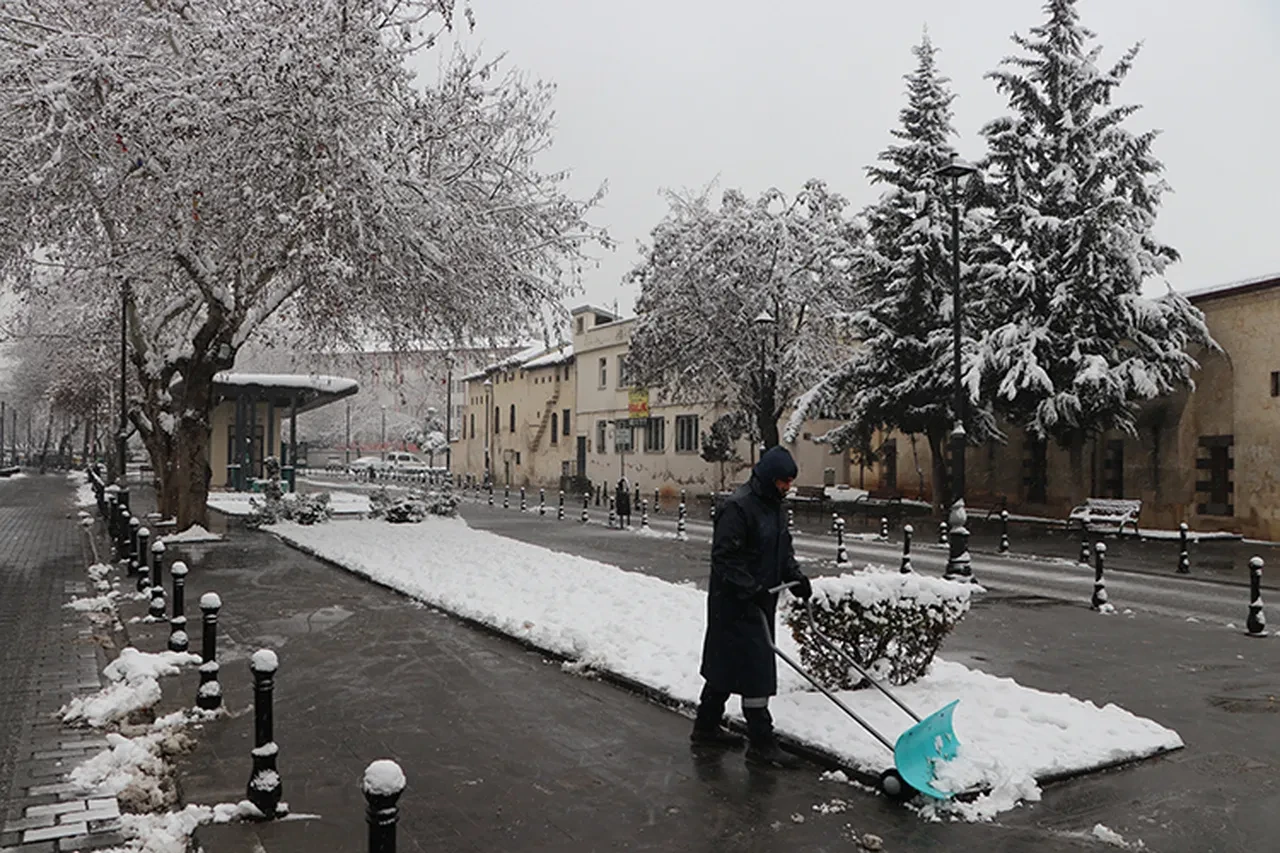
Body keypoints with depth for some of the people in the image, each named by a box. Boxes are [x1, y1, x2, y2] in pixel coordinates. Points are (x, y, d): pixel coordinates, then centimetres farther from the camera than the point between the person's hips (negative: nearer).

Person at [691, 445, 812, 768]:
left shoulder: (774, 506, 12)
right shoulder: (738, 507, -19)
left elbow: (783, 550, 21)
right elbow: (724, 556, -22)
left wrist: (795, 577, 6)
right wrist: (750, 589, -26)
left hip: (760, 603, 9)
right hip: (736, 605, -9)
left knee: (725, 666, 18)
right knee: (755, 670, -6)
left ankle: (706, 727, 30)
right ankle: (761, 744, 3)